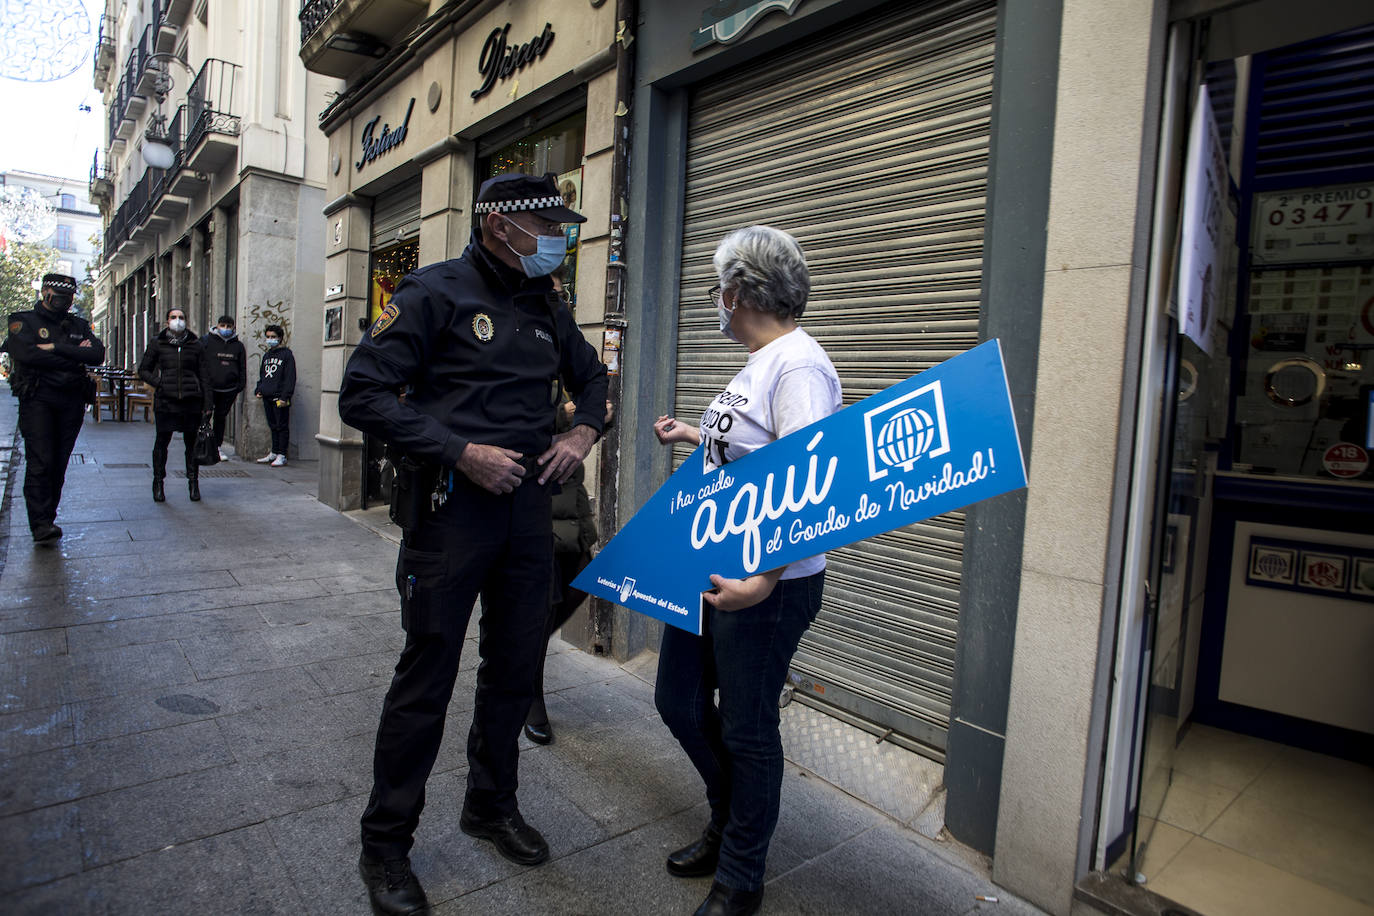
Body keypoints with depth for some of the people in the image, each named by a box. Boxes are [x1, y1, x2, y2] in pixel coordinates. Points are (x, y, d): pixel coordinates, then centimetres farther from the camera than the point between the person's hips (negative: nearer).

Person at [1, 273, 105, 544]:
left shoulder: (79, 326, 16)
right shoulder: (23, 321, 5)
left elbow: (98, 354, -2)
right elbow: (27, 354, -14)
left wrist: (56, 348, -11)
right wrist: (74, 358, -8)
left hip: (71, 403, 4)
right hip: (37, 400, -4)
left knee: (59, 464, 6)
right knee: (40, 462, -10)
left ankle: (48, 520, 14)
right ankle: (41, 525, -11)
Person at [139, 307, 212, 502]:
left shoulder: (195, 345, 9)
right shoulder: (157, 343, 8)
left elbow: (204, 375, 9)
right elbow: (143, 370, 15)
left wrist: (207, 402, 4)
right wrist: (158, 382, -4)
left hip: (191, 400, 0)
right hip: (165, 401, 0)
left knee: (192, 443, 3)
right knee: (162, 442, 1)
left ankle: (193, 482, 13)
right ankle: (158, 483, 12)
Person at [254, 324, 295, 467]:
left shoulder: (286, 354, -4)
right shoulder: (266, 356, 19)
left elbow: (290, 377, -10)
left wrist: (284, 396, -17)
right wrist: (258, 390, 11)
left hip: (280, 398, -7)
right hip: (267, 397, 7)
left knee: (282, 427, -4)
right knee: (273, 426, 13)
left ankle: (281, 456, -2)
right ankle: (274, 453, 19)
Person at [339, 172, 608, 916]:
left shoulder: (546, 310, 12)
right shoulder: (435, 293, -8)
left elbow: (593, 378, 26)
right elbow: (362, 392, -14)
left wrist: (582, 432, 5)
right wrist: (461, 451, -21)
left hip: (527, 507, 7)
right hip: (451, 509, -6)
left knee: (515, 667, 15)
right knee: (427, 676, 3)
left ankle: (492, 806, 38)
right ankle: (385, 844, 25)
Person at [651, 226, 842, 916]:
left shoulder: (798, 367, -18)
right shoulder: (757, 365, 13)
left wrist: (764, 580, -31)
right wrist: (696, 437, 35)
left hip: (768, 586, -10)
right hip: (707, 570, 10)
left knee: (746, 730, 6)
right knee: (679, 702, 19)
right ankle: (728, 822, 44)